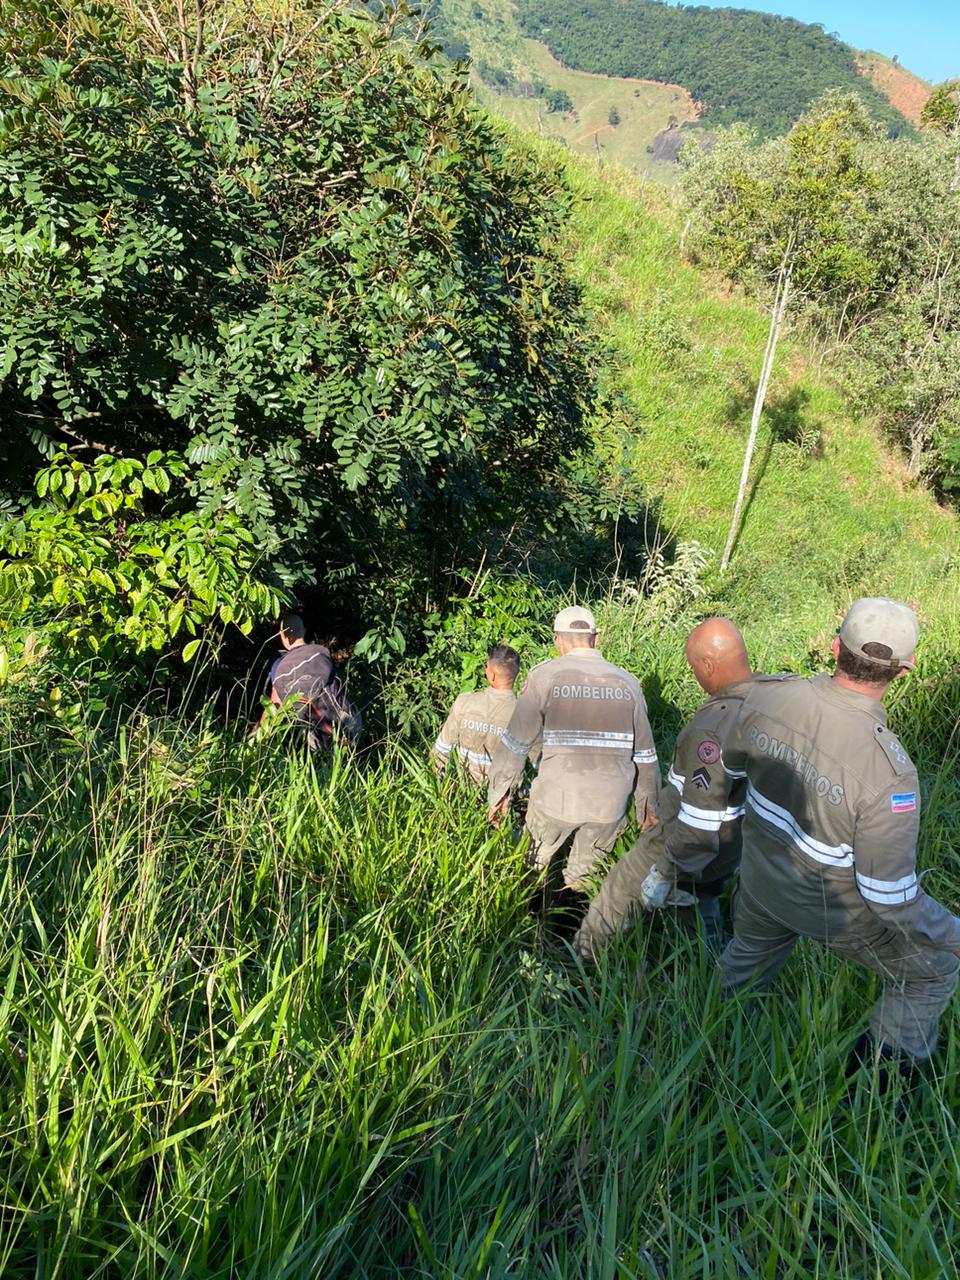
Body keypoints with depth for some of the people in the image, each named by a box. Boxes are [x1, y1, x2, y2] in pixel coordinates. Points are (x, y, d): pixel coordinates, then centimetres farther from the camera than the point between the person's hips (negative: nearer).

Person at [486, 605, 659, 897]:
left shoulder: (544, 676, -6)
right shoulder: (628, 683, 3)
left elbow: (516, 743, -4)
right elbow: (644, 753, 8)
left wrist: (498, 793, 6)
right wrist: (649, 804, 20)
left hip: (555, 799, -2)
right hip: (609, 806, 2)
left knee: (535, 862, 23)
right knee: (582, 874, 22)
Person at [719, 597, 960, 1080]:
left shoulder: (765, 699, -24)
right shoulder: (888, 770, -39)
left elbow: (732, 764, -1)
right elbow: (890, 893, -28)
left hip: (762, 882, 5)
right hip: (837, 911, -5)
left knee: (746, 961, 35)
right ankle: (879, 1073, 41)